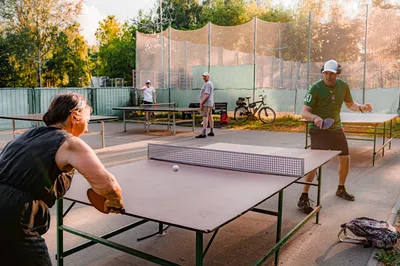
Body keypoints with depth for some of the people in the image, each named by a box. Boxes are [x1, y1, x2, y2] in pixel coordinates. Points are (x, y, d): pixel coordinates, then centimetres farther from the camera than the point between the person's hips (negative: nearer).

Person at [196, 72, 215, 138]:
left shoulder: (207, 84, -14)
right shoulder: (210, 84, 19)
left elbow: (206, 95, -23)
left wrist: (201, 103, -23)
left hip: (206, 103, -11)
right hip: (210, 103, 11)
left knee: (205, 117, -14)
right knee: (210, 117, 13)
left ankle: (203, 134, -18)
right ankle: (211, 132, 19)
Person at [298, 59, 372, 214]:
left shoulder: (343, 86, -1)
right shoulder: (316, 88, -18)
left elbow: (350, 104, 15)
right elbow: (304, 112, -21)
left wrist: (361, 108, -6)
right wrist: (315, 117, -42)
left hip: (336, 128, 6)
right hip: (318, 130, -6)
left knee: (345, 158, 13)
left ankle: (341, 189, 38)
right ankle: (304, 199, -8)